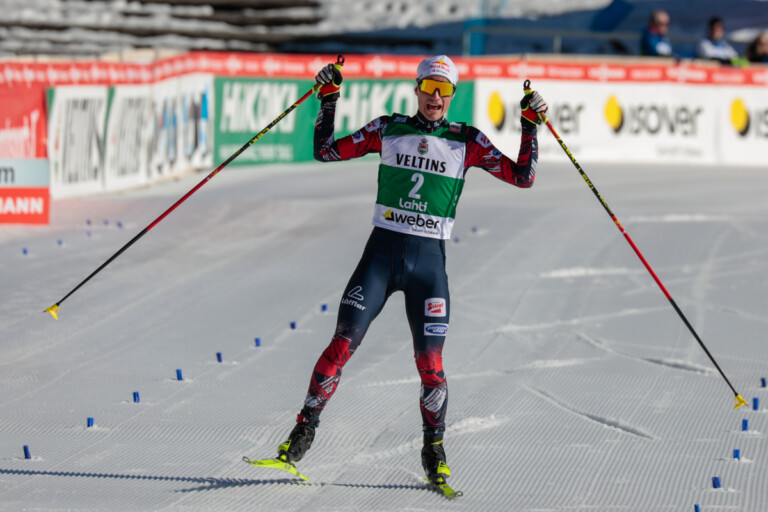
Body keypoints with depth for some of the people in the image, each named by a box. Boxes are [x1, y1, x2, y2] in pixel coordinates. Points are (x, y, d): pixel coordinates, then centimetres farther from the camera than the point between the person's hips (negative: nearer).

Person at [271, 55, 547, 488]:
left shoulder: (467, 141, 5)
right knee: (343, 343, -9)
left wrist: (531, 125, -7)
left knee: (430, 363, -4)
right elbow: (326, 152, 10)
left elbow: (523, 176, 2)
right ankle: (305, 429, 1)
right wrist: (328, 98, 3)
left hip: (429, 258, 0)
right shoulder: (388, 129, 8)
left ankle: (434, 449, 13)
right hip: (382, 250, 0)